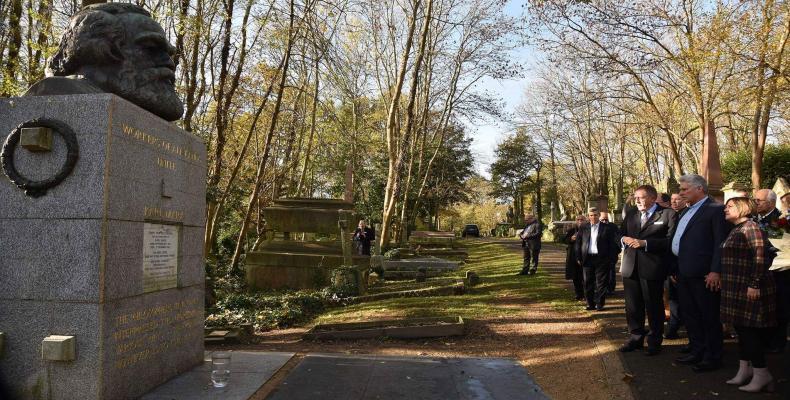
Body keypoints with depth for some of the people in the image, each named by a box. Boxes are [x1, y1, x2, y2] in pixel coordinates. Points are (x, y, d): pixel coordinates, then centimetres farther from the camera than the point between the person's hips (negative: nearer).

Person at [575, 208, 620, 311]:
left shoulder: (607, 228, 1)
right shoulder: (583, 229, 8)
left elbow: (612, 244, 0)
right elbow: (578, 243, 9)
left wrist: (612, 258, -6)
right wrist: (578, 258, 3)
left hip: (602, 259, -2)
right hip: (587, 259, 3)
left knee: (601, 283, 1)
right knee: (588, 283, 6)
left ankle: (600, 304, 9)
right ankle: (590, 304, 15)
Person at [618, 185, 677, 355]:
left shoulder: (668, 214, -4)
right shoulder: (631, 215, 16)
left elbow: (670, 240, -14)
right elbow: (620, 234, 18)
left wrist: (645, 243, -19)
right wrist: (624, 239, -5)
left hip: (652, 268, -5)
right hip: (630, 267, 6)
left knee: (653, 306, 5)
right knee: (633, 306, 12)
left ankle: (654, 341, 20)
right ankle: (636, 337, 26)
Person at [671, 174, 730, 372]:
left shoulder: (716, 209, -9)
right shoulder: (686, 212, 18)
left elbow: (721, 242, -15)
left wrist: (716, 271, -20)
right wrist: (676, 270, 15)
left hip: (703, 274, -9)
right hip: (684, 273, 9)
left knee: (709, 317, 3)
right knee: (690, 316, 15)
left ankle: (712, 358, 14)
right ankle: (697, 352, 27)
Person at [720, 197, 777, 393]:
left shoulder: (751, 227, -12)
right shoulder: (735, 230, 15)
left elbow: (759, 258, -19)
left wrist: (754, 285, -23)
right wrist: (725, 284, 16)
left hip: (749, 288, -9)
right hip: (737, 288, 9)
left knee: (748, 330, -5)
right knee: (742, 329, 13)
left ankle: (761, 374, 4)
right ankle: (744, 370, 21)